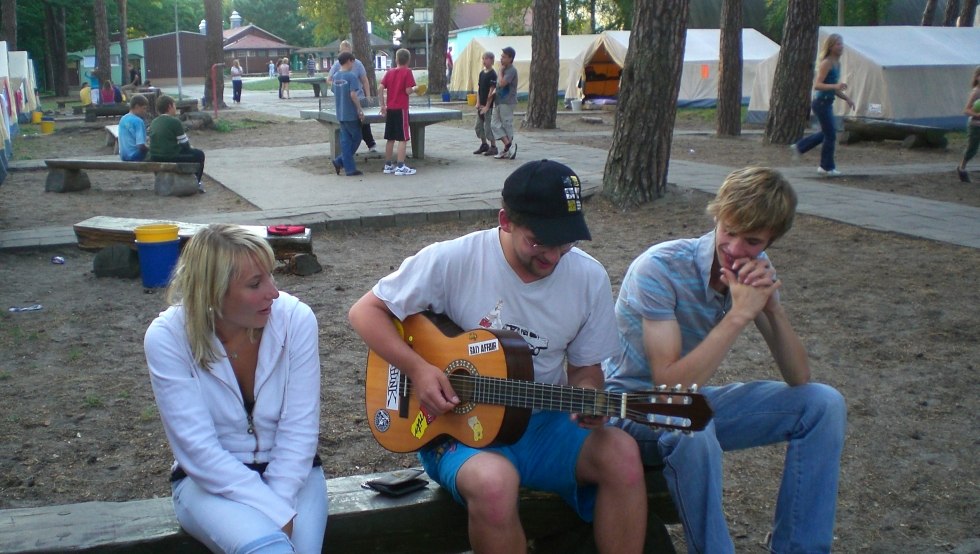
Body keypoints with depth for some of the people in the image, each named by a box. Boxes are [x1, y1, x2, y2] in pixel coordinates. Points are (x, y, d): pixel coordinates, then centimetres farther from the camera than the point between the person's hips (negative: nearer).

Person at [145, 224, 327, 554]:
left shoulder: (296, 319, -12)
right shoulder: (167, 337, -16)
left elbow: (299, 430, -12)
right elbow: (197, 448, -19)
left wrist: (278, 503, -22)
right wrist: (276, 513, -24)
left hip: (290, 472, 2)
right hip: (209, 480, -2)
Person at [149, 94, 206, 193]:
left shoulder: (153, 122, 10)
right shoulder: (175, 122, -11)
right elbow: (185, 144, -7)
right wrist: (188, 143, 17)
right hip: (171, 157, -8)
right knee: (199, 154, 13)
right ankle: (196, 183, 22)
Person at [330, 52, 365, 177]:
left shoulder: (335, 76, 9)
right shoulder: (351, 76, -13)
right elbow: (353, 95, -20)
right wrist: (360, 110, -12)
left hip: (340, 114, 7)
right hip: (351, 114, -7)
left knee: (345, 140, 7)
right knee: (356, 139, 6)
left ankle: (350, 169, 4)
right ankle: (340, 161, 2)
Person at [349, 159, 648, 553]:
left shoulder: (590, 278, -4)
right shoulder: (452, 261, -15)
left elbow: (585, 369, 7)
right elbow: (365, 311, -7)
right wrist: (418, 369, -21)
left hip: (543, 423, 4)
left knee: (622, 455, -25)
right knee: (493, 480, -36)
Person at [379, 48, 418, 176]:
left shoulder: (390, 72, 9)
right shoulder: (407, 72, -6)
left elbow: (380, 89, 2)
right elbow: (408, 91, -14)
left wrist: (383, 105, 7)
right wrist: (415, 89, 8)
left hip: (390, 109, 6)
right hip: (401, 109, -6)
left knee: (390, 139, 11)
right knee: (403, 139, -3)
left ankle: (388, 165, 15)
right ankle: (401, 167, -6)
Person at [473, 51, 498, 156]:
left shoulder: (492, 74, -13)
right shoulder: (482, 73, 9)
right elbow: (478, 88, 11)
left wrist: (487, 106, -17)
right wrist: (478, 103, 3)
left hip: (488, 105, -8)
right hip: (481, 105, 8)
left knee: (488, 126, -4)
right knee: (479, 126, 13)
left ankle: (493, 147, 5)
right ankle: (484, 145, 27)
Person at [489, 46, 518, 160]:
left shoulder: (511, 70, -13)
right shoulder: (504, 69, 14)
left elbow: (502, 83, -25)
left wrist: (501, 71, -12)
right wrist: (493, 92, 7)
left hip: (507, 102, -9)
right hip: (498, 101, 9)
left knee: (507, 125, -2)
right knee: (496, 124, 4)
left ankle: (507, 150, 5)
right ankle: (508, 144, 5)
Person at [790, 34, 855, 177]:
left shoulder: (837, 63, 12)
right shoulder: (827, 63, -16)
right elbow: (817, 85, -23)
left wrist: (846, 98, 13)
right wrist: (835, 86, -34)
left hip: (827, 102, 9)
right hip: (821, 102, -9)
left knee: (826, 133, 20)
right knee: (830, 136, -2)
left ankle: (798, 147, 31)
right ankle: (827, 168, 9)